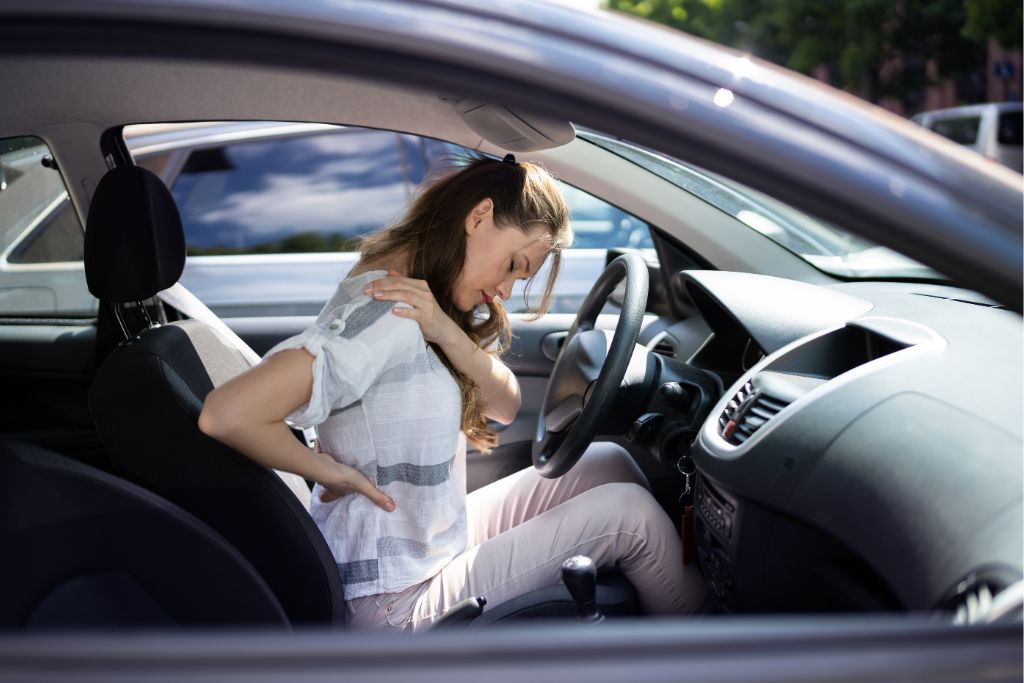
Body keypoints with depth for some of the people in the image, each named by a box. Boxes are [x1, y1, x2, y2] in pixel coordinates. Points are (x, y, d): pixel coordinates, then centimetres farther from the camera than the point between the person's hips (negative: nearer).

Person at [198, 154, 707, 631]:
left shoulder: (439, 307, 4)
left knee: (607, 465, 7)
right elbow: (226, 414, -36)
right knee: (627, 510, -6)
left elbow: (505, 406, -4)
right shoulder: (385, 316, -26)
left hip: (434, 543, 9)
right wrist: (332, 472, -21)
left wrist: (448, 334, -22)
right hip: (398, 604, -9)